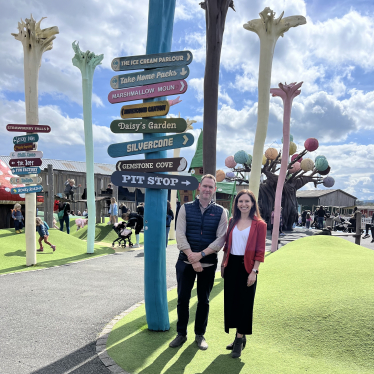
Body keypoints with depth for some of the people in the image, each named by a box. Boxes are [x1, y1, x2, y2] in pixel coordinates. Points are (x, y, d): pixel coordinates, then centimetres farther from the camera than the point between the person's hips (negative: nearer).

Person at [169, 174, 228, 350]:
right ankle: (181, 334, 24)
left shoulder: (220, 211, 0)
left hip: (208, 263, 0)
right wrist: (192, 258, -15)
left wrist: (201, 254, -16)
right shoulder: (186, 208, 0)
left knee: (203, 300, 12)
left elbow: (221, 238, -6)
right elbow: (180, 235, -7)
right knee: (182, 299, 7)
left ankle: (200, 335, 28)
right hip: (186, 261, 0)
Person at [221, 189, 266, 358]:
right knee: (231, 300, 11)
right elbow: (227, 245, 12)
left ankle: (240, 339, 16)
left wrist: (254, 271, -13)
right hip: (231, 265, 5)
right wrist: (223, 264, 9)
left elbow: (260, 251, -9)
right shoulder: (232, 221, 8)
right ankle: (239, 337, 27)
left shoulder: (259, 224, -7)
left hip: (246, 266, -5)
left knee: (244, 302, 3)